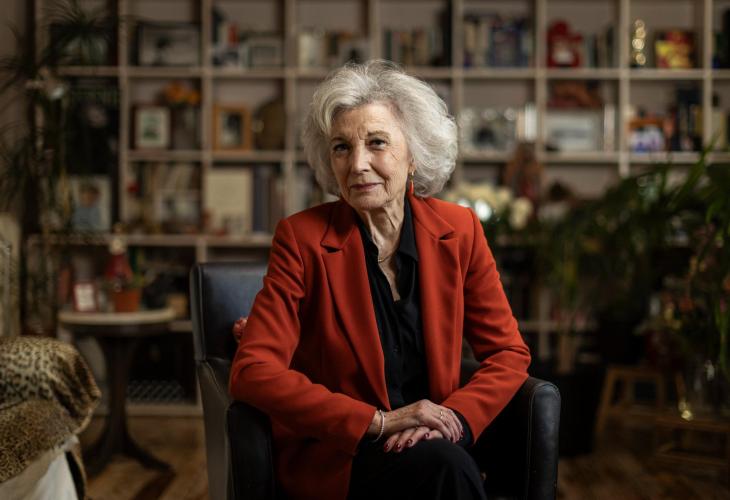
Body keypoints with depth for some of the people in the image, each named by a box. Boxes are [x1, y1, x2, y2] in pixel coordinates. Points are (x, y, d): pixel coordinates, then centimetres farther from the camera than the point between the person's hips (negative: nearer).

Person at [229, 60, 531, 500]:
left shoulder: (460, 231, 2)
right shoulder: (302, 238, -7)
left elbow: (508, 352, 6)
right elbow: (252, 372, -14)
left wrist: (455, 417, -14)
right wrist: (380, 421, -21)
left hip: (431, 446, 3)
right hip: (330, 457, -3)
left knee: (446, 463, -32)